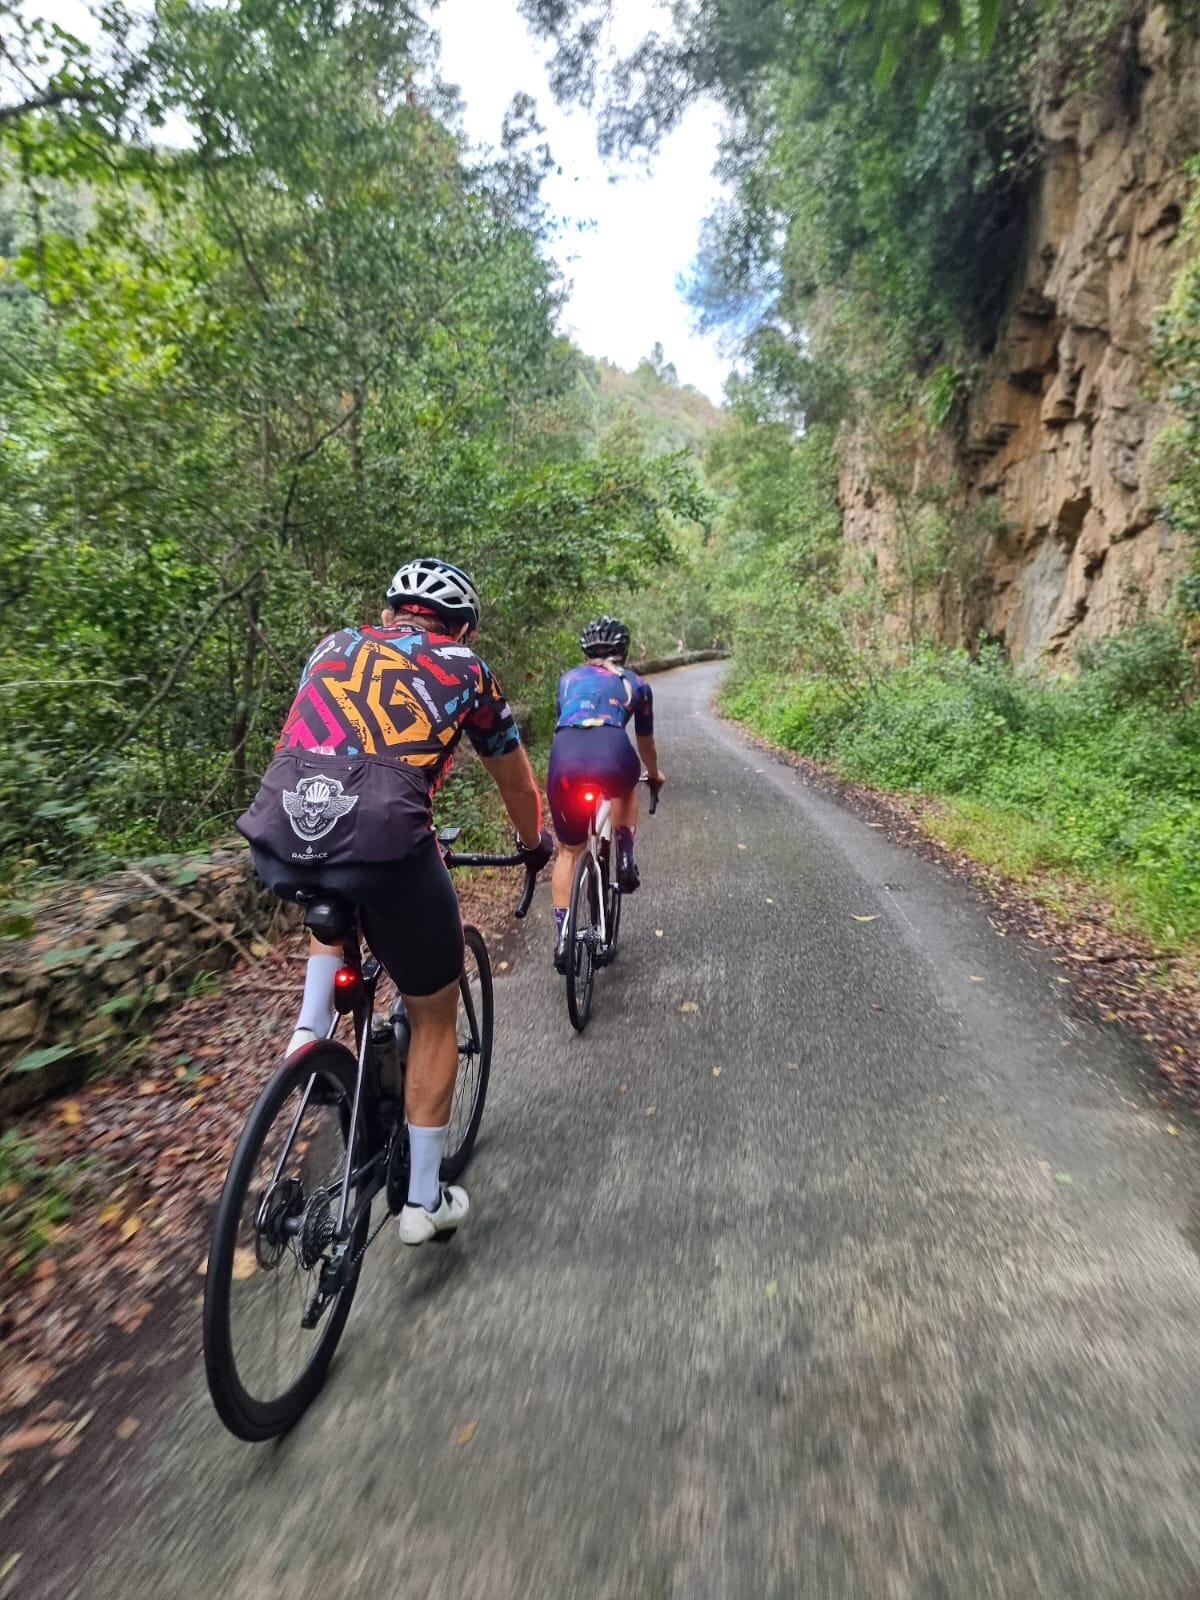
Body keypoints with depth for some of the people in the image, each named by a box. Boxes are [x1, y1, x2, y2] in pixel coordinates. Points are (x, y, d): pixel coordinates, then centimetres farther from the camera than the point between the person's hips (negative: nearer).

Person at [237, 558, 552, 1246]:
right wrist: (536, 845, 46)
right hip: (385, 846, -4)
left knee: (337, 897, 41)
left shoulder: (335, 646, 26)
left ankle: (311, 1028, 24)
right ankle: (425, 1199, 30)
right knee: (436, 1015, 19)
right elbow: (515, 779, 27)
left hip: (277, 845, 4)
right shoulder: (465, 670, 17)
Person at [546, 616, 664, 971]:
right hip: (612, 756, -1)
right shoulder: (636, 684, 27)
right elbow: (645, 744, 38)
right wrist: (655, 774, 59)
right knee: (626, 789, 39)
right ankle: (625, 859, 23)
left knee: (568, 851, 22)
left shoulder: (568, 678, 30)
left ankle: (562, 939, 17)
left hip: (564, 758, 1)